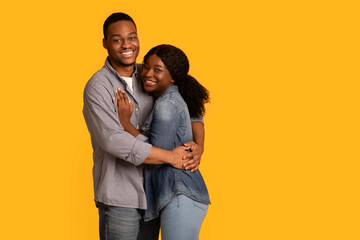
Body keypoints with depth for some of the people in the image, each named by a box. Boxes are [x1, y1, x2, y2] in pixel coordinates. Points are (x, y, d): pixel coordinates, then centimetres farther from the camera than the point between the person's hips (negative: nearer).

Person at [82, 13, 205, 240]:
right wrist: (171, 157, -22)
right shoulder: (97, 87, -13)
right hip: (120, 197, -6)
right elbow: (114, 140, -24)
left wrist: (199, 145, -12)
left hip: (153, 191, 6)